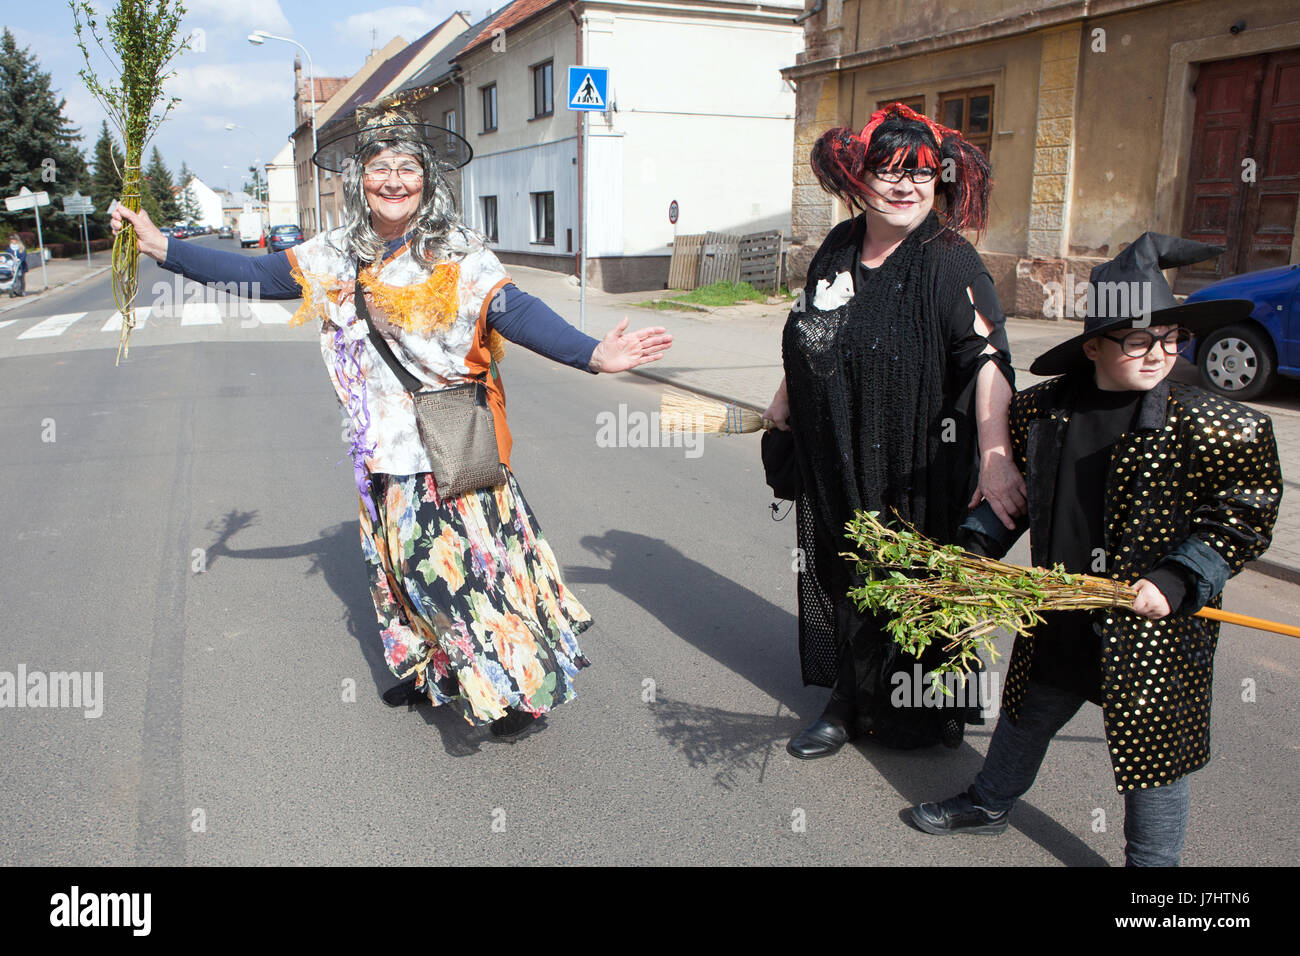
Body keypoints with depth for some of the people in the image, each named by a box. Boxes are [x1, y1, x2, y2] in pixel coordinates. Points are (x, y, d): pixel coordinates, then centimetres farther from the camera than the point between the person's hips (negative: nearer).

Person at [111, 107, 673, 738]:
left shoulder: (459, 254, -9)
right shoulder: (335, 258, 7)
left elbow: (517, 313, -21)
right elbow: (251, 273, 14)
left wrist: (593, 354, -36)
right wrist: (159, 245, 11)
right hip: (384, 447, 6)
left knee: (470, 558, -1)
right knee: (400, 557, 17)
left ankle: (519, 688, 16)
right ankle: (426, 669, 38)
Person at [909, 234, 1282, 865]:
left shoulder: (1217, 428, -14)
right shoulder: (1040, 410, -2)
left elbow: (1245, 521, -9)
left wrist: (1176, 583, -18)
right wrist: (976, 546, 1)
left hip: (1153, 631, -4)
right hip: (1056, 620, 5)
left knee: (1153, 753, 10)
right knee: (1025, 716, 25)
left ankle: (1152, 862, 33)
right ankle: (989, 804, 50)